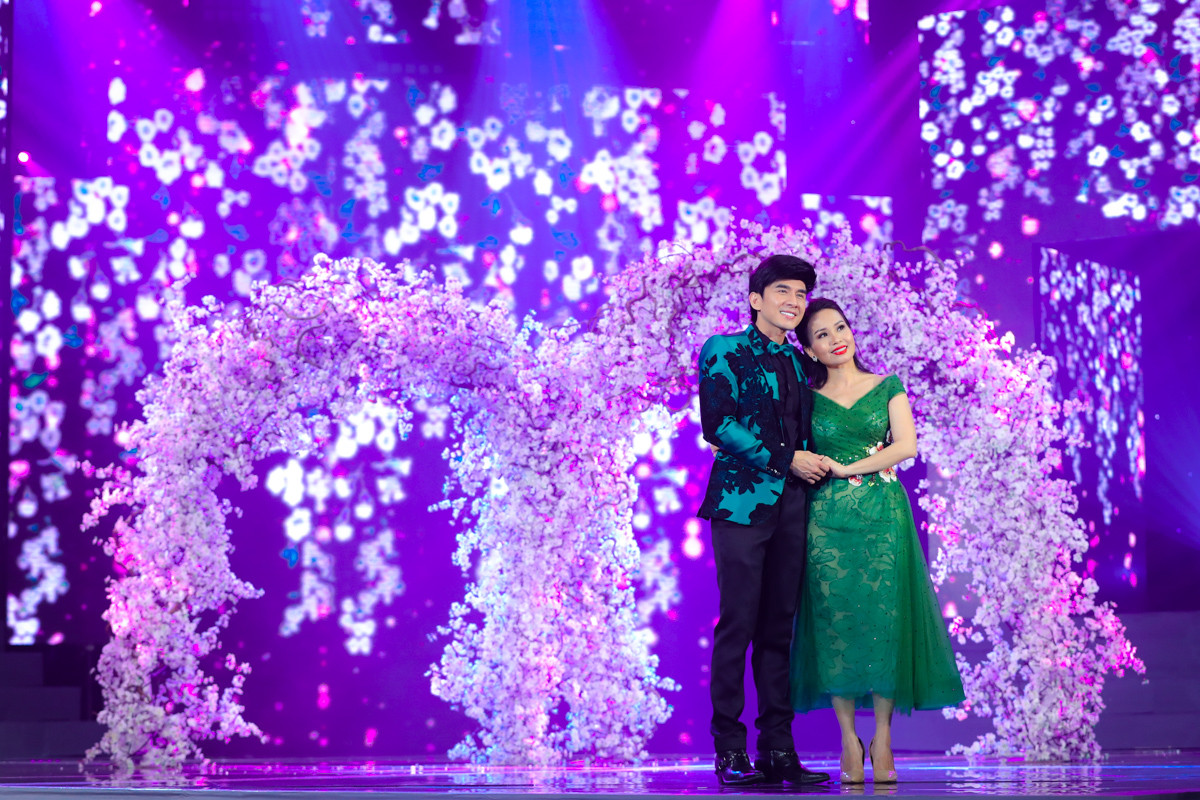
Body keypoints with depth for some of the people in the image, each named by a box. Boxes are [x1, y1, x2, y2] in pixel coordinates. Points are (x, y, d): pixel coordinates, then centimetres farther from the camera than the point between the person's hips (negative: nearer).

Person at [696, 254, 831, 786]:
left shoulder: (799, 362, 19)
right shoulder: (723, 351, 2)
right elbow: (718, 426, -9)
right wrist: (785, 459, -10)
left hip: (791, 505, 6)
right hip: (742, 502, -6)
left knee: (779, 628, 4)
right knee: (738, 625, -7)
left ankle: (778, 750, 6)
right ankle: (731, 752, -3)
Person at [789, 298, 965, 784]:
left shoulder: (888, 388, 10)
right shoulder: (807, 399, 11)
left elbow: (906, 445, -2)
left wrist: (847, 468, -7)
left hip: (883, 514, 0)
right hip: (828, 520, 0)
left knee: (884, 618, -6)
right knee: (836, 620, -6)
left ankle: (882, 739, -2)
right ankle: (849, 740, 0)